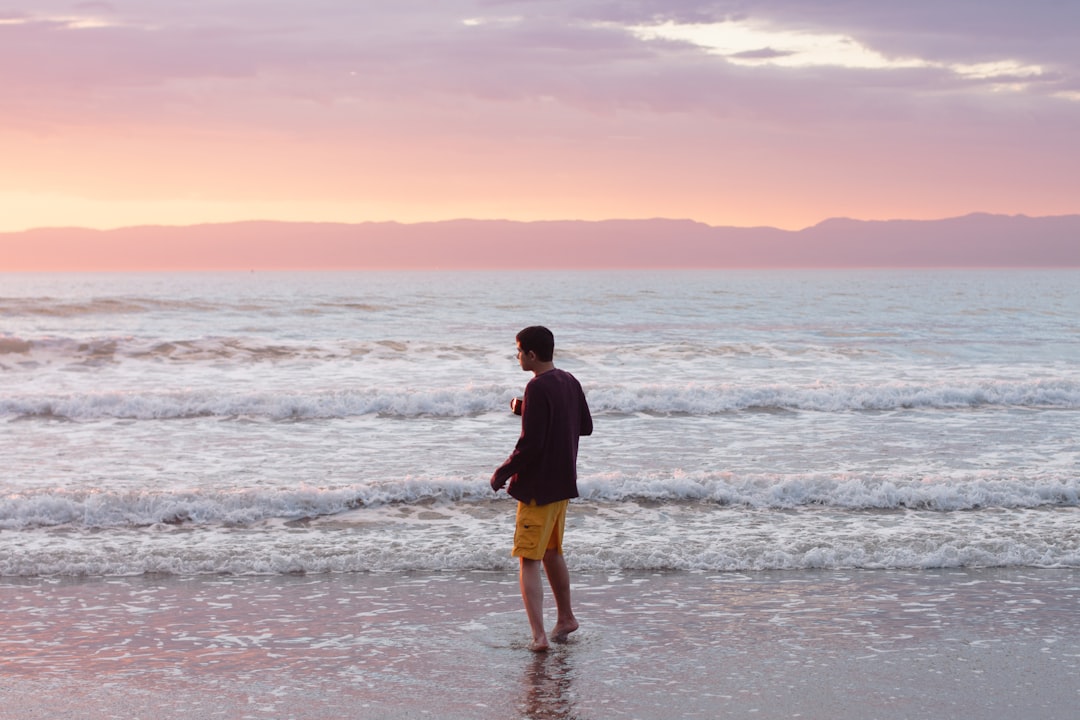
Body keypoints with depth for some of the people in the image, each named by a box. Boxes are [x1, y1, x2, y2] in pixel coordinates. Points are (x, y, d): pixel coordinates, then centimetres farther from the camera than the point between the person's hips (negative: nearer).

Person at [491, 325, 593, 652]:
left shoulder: (538, 388, -20)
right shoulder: (570, 382, 7)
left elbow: (530, 444, -24)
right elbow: (586, 426, 18)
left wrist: (502, 472, -9)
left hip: (537, 487, -9)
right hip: (563, 482, 9)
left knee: (528, 560, -6)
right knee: (551, 553, 24)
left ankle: (538, 635, -14)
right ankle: (565, 618, 36)